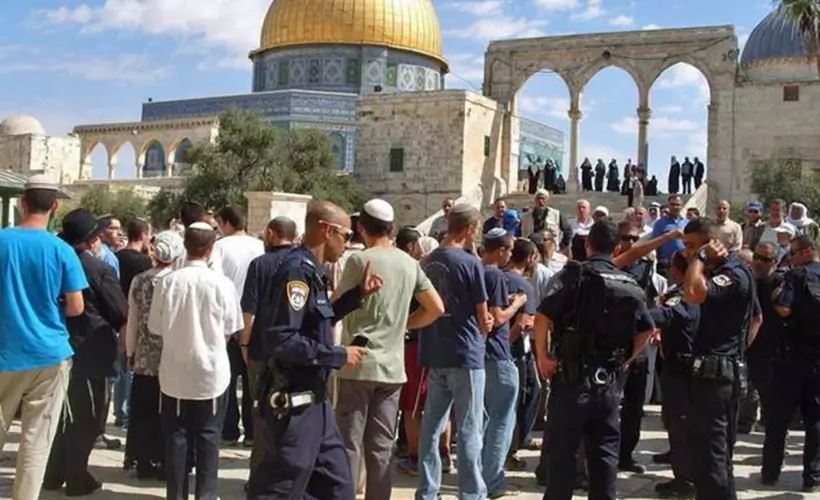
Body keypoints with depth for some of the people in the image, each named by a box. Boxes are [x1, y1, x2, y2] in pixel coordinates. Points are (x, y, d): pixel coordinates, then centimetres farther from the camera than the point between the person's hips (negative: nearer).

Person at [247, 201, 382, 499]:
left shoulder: (311, 270, 10)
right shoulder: (297, 270, -20)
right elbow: (280, 339, -28)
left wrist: (358, 294, 13)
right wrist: (338, 356, -19)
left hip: (314, 399, 10)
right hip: (293, 402, -10)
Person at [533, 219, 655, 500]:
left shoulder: (574, 276, -9)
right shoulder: (631, 286, 7)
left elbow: (542, 319, -18)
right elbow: (646, 331, 10)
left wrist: (544, 357, -7)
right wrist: (624, 360, 15)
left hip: (572, 376, -4)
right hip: (607, 380, 4)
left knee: (562, 450, 4)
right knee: (604, 452, 13)